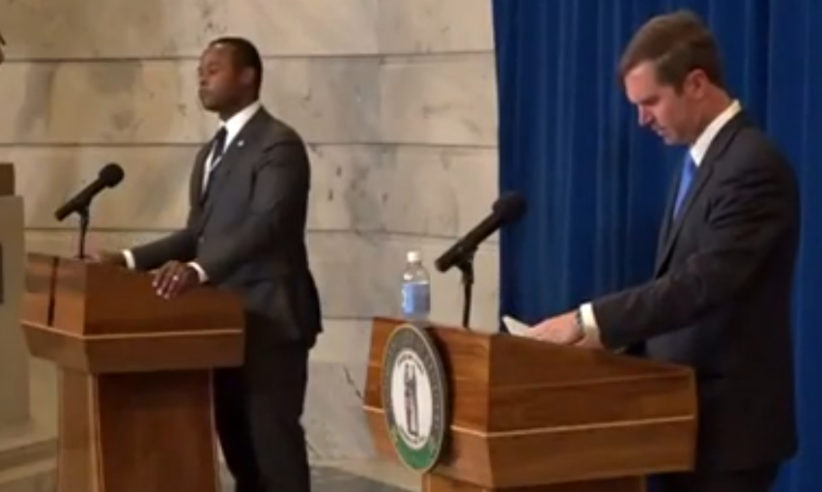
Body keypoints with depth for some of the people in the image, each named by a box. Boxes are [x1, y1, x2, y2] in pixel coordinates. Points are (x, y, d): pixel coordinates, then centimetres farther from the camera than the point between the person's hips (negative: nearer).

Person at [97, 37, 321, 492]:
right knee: (236, 437, 12)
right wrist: (133, 259, 7)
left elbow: (265, 225, -25)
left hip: (269, 316, -9)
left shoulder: (278, 144, -12)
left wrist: (198, 270, -37)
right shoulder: (211, 153, 18)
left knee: (273, 437, -9)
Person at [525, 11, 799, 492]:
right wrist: (609, 335, 5)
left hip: (729, 418, -9)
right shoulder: (701, 161, 12)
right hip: (690, 412, 9)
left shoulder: (754, 166, -19)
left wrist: (588, 320, -26)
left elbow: (702, 283, -27)